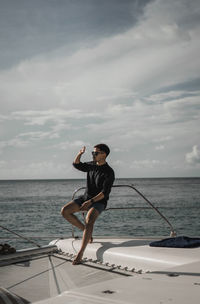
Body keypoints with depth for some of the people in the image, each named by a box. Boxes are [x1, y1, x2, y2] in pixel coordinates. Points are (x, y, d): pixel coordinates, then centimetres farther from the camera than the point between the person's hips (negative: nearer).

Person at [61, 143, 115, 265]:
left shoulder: (109, 172, -13)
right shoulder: (92, 165, 8)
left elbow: (105, 193, -19)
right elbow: (77, 164, 21)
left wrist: (90, 201, -30)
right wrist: (80, 154, 0)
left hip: (99, 201, -7)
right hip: (85, 198, 7)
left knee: (89, 219, -34)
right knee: (65, 211, -12)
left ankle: (80, 253, -35)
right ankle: (86, 230, 4)